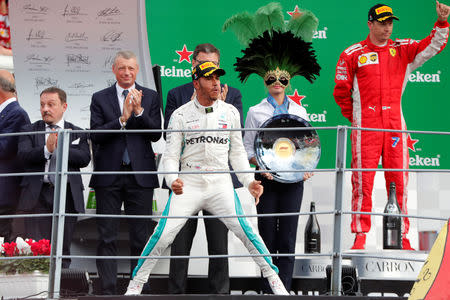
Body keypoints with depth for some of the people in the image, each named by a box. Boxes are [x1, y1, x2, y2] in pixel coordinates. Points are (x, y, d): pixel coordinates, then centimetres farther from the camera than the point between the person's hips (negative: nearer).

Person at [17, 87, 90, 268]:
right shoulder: (29, 131, 12)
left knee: (63, 251, 5)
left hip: (67, 196, 1)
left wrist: (61, 148, -14)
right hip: (37, 196, -1)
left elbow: (84, 159, -3)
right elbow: (23, 155, -6)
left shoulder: (77, 133, 13)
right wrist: (46, 149, -21)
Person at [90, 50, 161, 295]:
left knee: (141, 237, 4)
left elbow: (156, 134, -1)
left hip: (140, 174, 0)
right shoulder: (100, 98, 7)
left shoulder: (150, 97, 8)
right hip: (108, 175, 0)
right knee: (107, 238, 0)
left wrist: (139, 111, -13)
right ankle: (108, 290, 5)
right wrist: (122, 119, -16)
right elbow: (96, 135, -5)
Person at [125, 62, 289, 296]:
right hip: (188, 185, -1)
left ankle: (272, 277, 1)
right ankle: (136, 283, 6)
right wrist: (172, 180, -19)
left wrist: (249, 181, 0)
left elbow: (237, 153, 14)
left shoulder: (230, 113, 8)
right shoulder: (181, 115, 2)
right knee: (162, 235, -9)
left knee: (244, 230, -14)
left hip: (220, 184, 1)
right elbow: (170, 155, 0)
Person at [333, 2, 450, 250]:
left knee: (399, 180, 2)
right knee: (362, 180, -3)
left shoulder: (403, 50, 11)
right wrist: (354, 118, 9)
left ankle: (402, 237, 8)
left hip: (395, 125, 2)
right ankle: (360, 236, 3)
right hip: (365, 127, -2)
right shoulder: (352, 55, 5)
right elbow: (341, 92, 9)